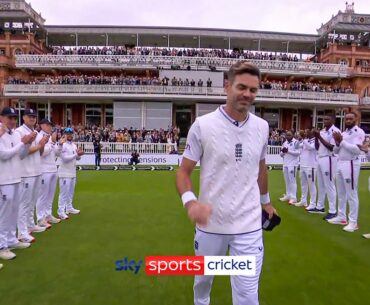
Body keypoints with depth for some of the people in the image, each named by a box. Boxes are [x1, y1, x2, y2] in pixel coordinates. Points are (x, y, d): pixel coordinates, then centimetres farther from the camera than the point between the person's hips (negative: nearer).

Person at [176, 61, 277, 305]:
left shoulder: (262, 127, 0)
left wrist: (266, 201, 26)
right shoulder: (202, 125, -11)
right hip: (210, 223, -1)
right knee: (203, 280, 23)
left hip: (249, 225, 2)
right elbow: (184, 171, -7)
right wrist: (190, 201, -26)